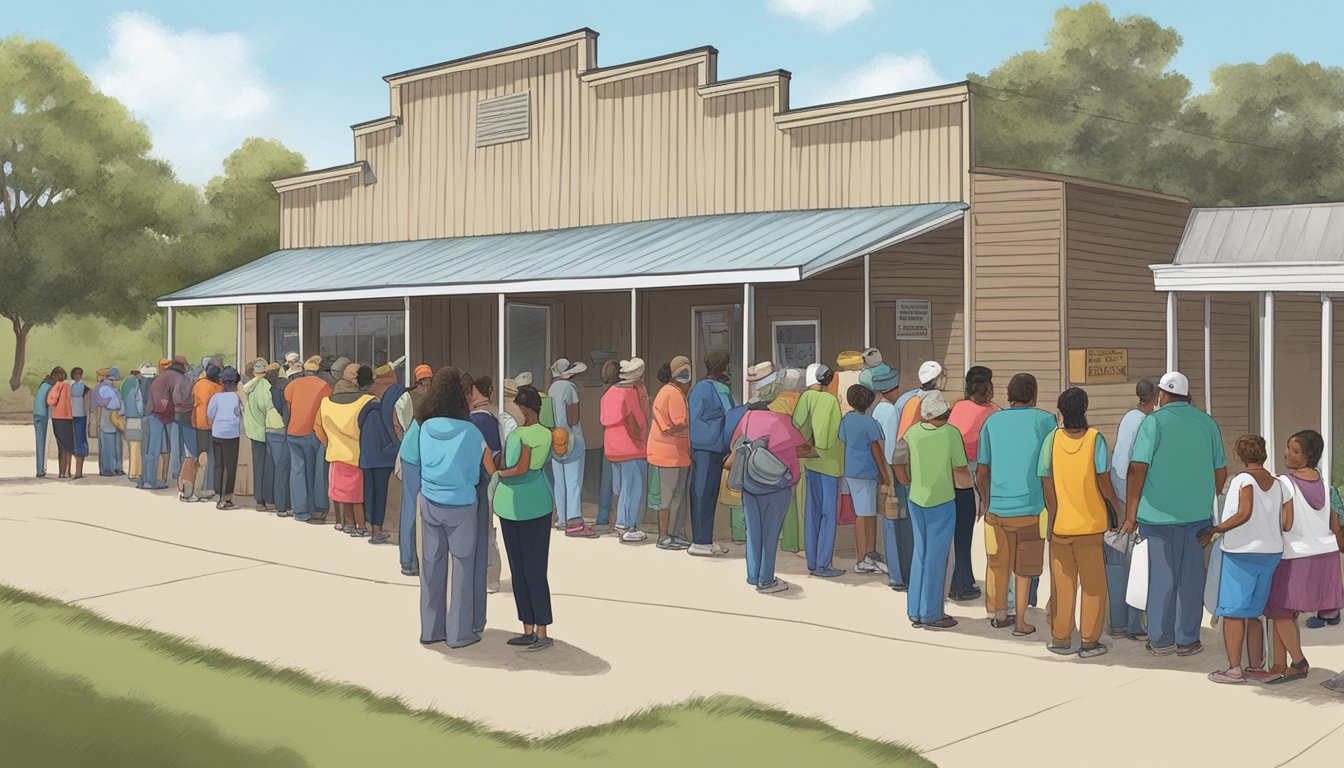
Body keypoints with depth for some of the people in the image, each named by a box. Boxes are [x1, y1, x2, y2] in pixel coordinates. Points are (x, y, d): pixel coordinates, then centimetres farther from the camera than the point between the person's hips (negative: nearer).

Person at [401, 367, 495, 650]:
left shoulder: (424, 427, -4)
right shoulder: (470, 432, -16)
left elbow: (410, 461, 8)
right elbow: (492, 469, -7)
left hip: (429, 503, 4)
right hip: (460, 507, -4)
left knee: (433, 564, 13)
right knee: (462, 567, 7)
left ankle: (431, 629, 21)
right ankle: (459, 632, 12)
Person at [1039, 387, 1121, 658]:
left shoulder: (1052, 439, -8)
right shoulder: (1095, 439, -12)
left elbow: (1047, 487, -7)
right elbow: (1104, 484, -10)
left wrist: (1052, 519, 3)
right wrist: (1116, 502, 10)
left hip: (1060, 525, 2)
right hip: (1091, 524, -1)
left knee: (1063, 585, 13)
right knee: (1093, 585, 10)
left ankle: (1061, 639, 19)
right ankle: (1089, 642, 13)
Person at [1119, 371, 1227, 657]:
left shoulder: (1154, 422, -6)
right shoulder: (1207, 423, 6)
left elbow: (1137, 470, -12)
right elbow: (1221, 472, 10)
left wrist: (1130, 515, -7)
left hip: (1160, 513, -2)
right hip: (1197, 513, 3)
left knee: (1162, 576, 6)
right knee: (1191, 577, 9)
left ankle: (1160, 640, 12)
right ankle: (1187, 640, 13)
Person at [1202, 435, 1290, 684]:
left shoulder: (1244, 479, -12)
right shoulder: (1279, 485, 5)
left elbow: (1244, 513, -25)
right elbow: (1288, 525, 1)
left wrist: (1213, 532, -19)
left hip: (1241, 554, -6)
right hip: (1271, 554, 6)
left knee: (1232, 612, 0)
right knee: (1253, 613, 16)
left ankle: (1234, 669, 0)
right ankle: (1257, 665, 19)